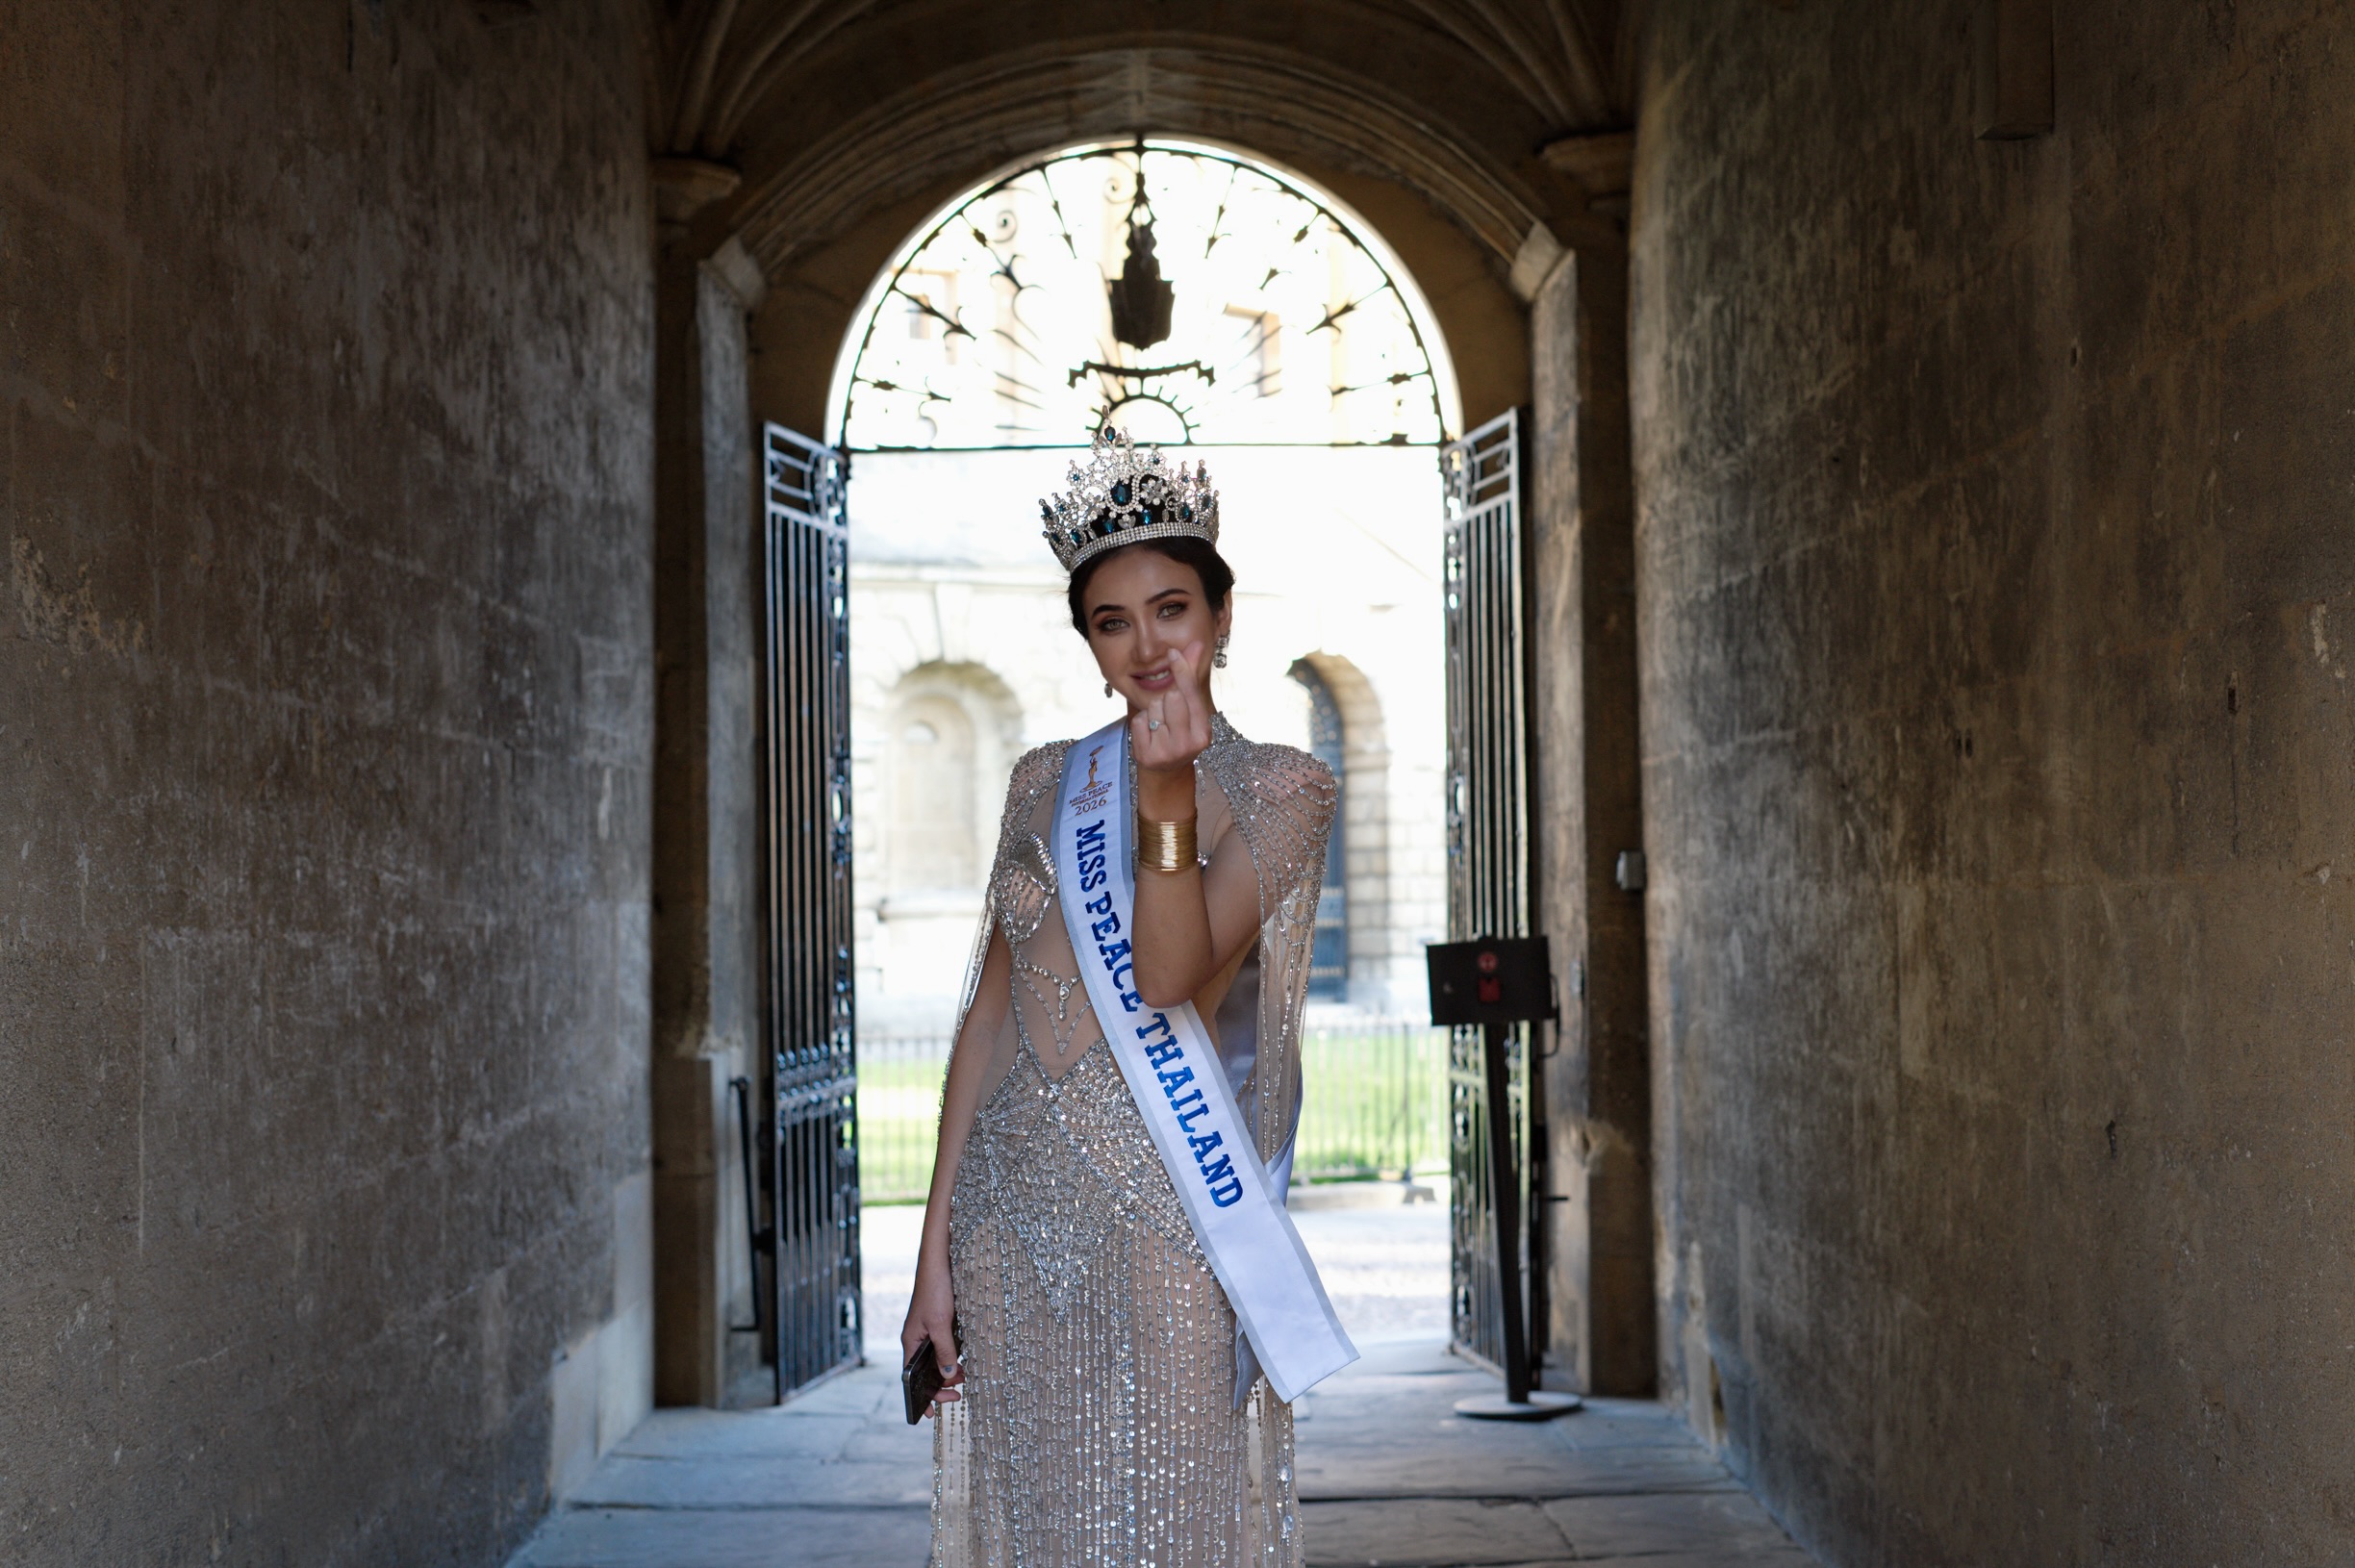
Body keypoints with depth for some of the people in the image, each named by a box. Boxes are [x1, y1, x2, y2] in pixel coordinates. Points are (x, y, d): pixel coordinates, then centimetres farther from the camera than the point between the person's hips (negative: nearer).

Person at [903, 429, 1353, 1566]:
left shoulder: (1281, 788, -2)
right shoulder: (1044, 784, 10)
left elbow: (1169, 981, -15)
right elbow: (989, 1014, 9)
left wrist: (1168, 796, -28)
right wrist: (936, 1247, 5)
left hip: (1166, 1214, -4)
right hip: (1016, 1207, 4)